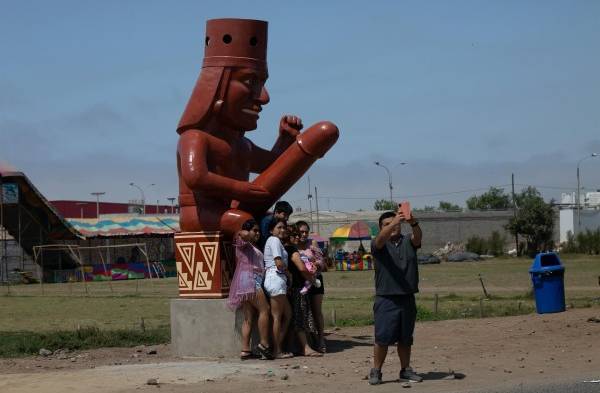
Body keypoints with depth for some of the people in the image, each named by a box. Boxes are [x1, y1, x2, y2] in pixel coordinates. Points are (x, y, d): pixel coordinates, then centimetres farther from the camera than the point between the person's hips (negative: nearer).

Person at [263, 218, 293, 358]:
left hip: (279, 280, 10)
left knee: (288, 314, 13)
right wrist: (288, 273, -2)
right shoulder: (274, 240, -7)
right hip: (276, 278, -10)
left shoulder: (274, 241, 24)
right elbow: (279, 263, -16)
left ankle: (278, 347, 12)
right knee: (277, 316, -6)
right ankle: (277, 351, -3)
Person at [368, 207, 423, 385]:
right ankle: (376, 371, 5)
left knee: (405, 338, 11)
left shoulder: (408, 242, 8)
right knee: (383, 338, -5)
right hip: (386, 299, -3)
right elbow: (381, 239, -23)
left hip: (408, 299, 3)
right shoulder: (378, 245, 0)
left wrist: (413, 223, -37)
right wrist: (393, 223, -41)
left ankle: (405, 370, 21)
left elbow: (418, 237, -13)